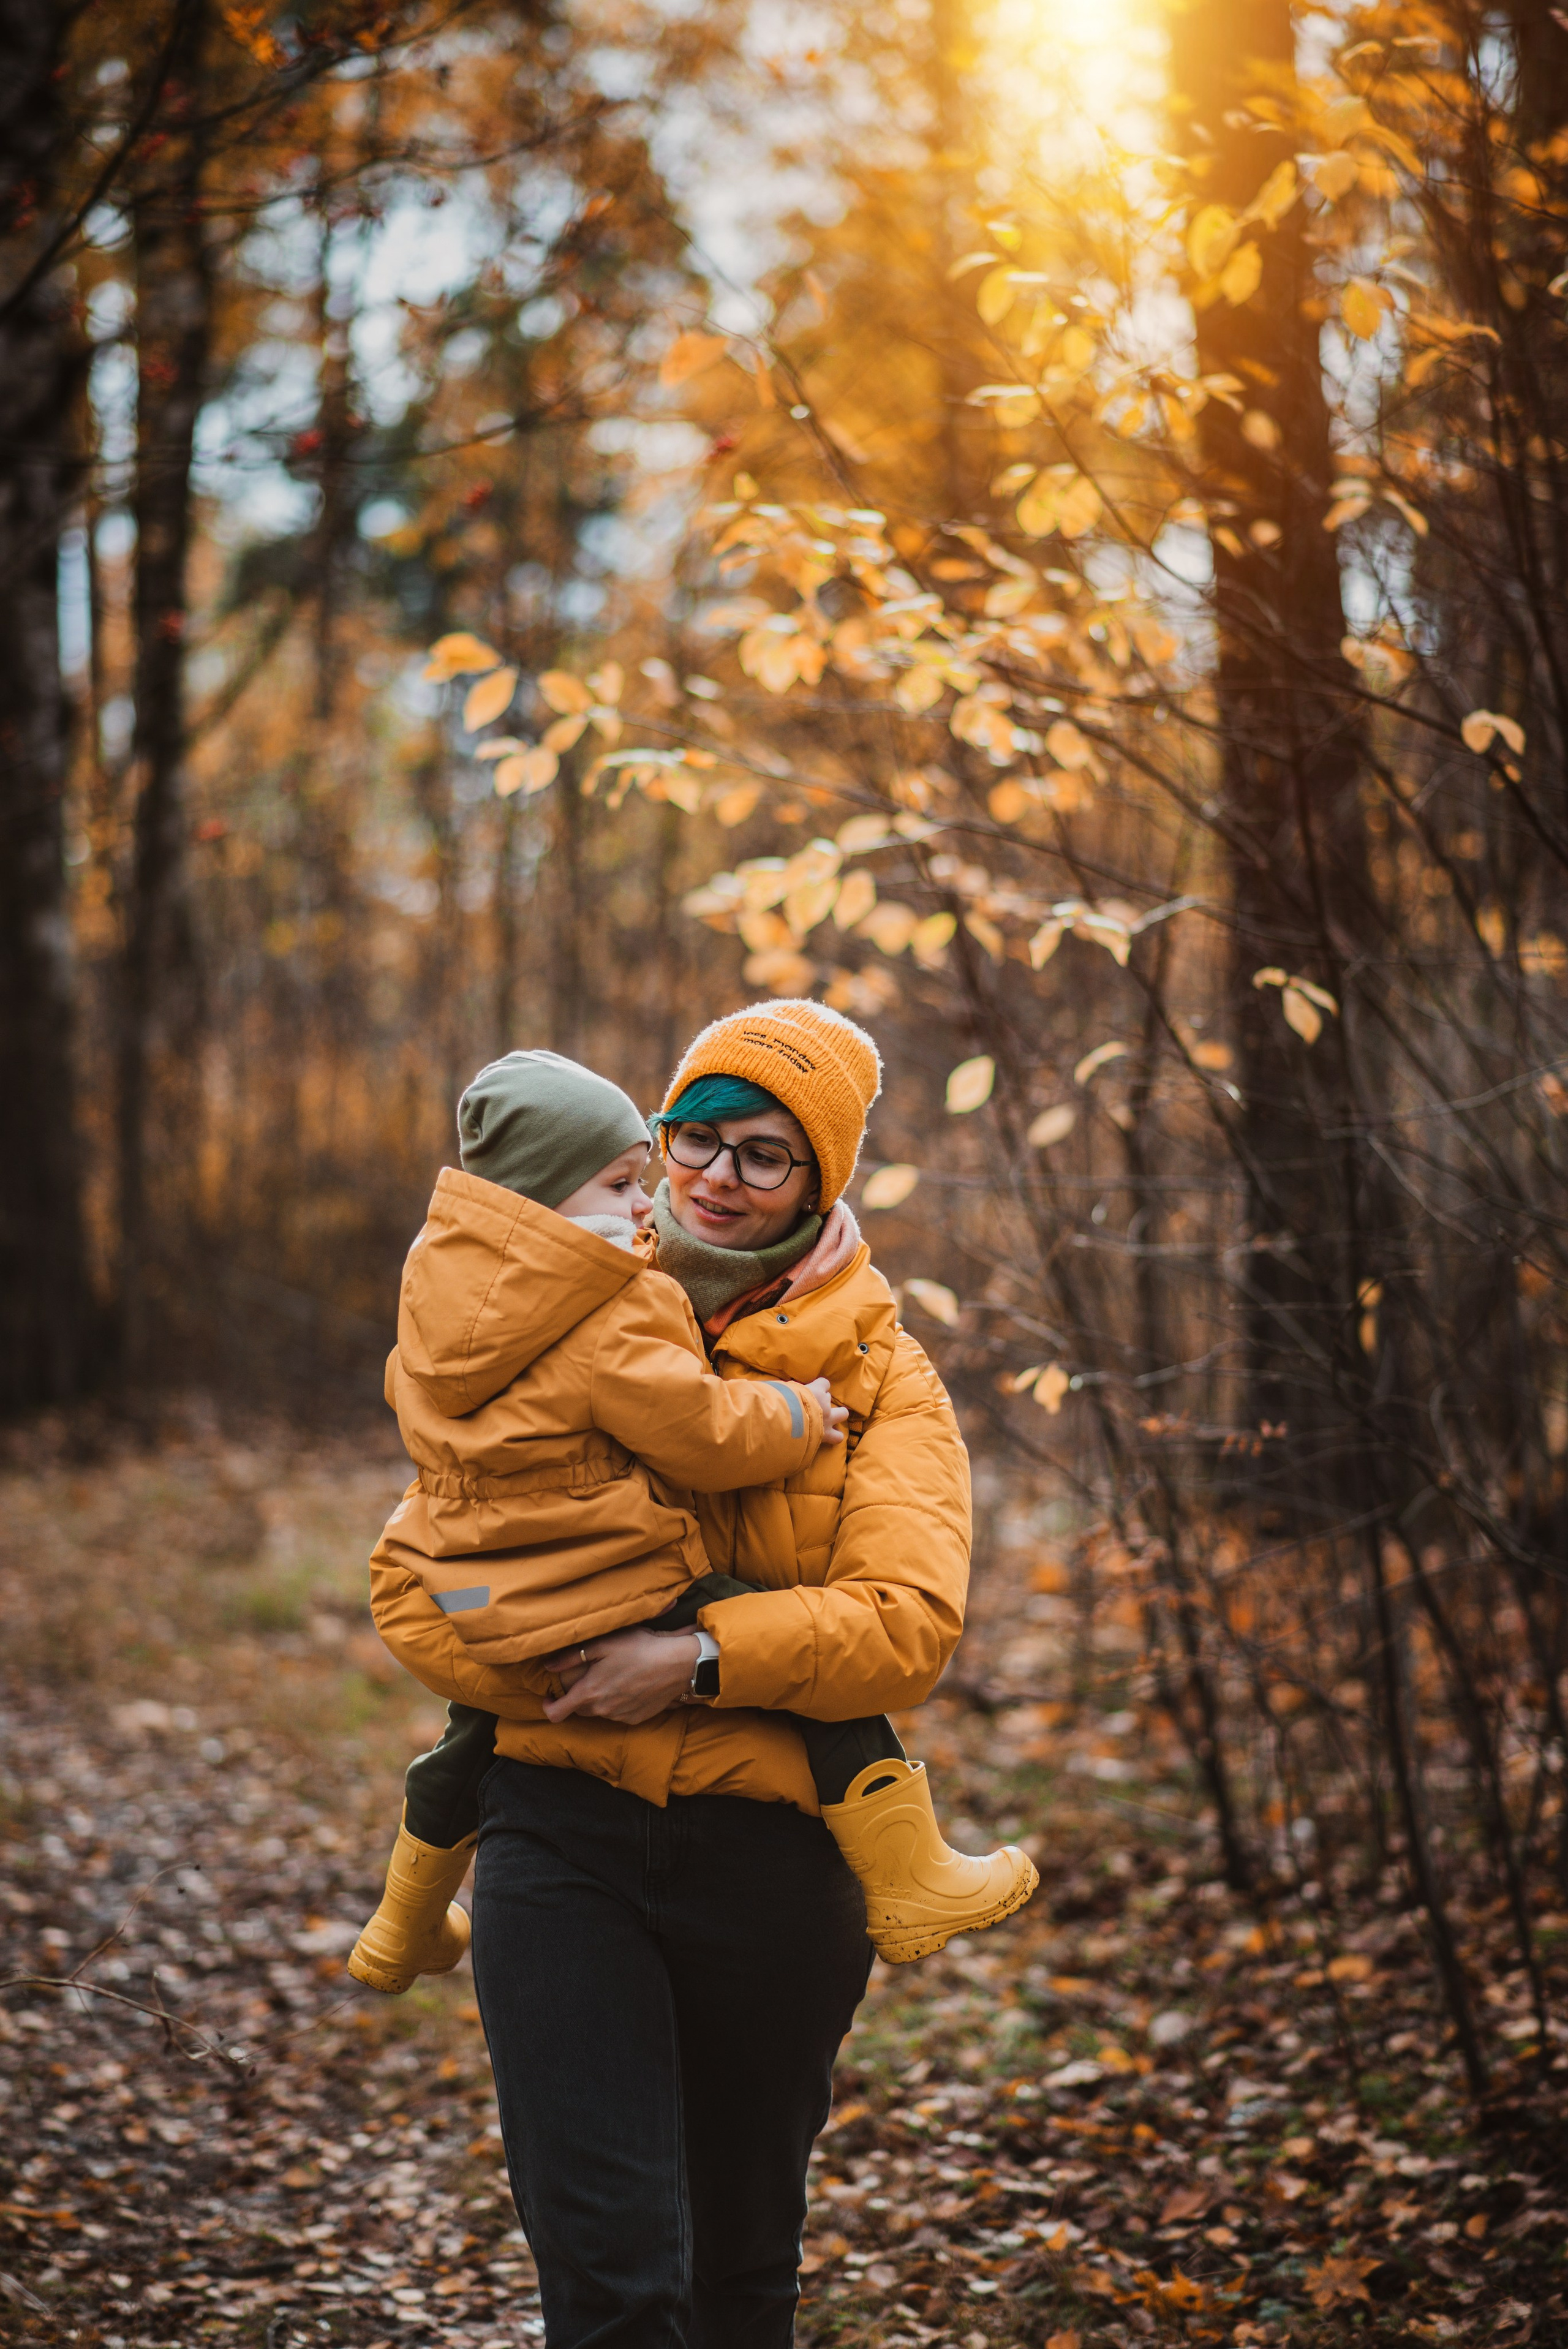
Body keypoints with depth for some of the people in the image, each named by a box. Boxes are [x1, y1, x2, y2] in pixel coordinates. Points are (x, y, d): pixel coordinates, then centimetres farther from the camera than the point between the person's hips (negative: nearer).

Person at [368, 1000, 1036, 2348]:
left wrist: (701, 1658, -23)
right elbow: (415, 1576, 5)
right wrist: (565, 1676, -12)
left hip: (772, 1849, 0)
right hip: (561, 1835, 0)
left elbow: (911, 1621, -13)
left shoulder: (881, 1379, 2)